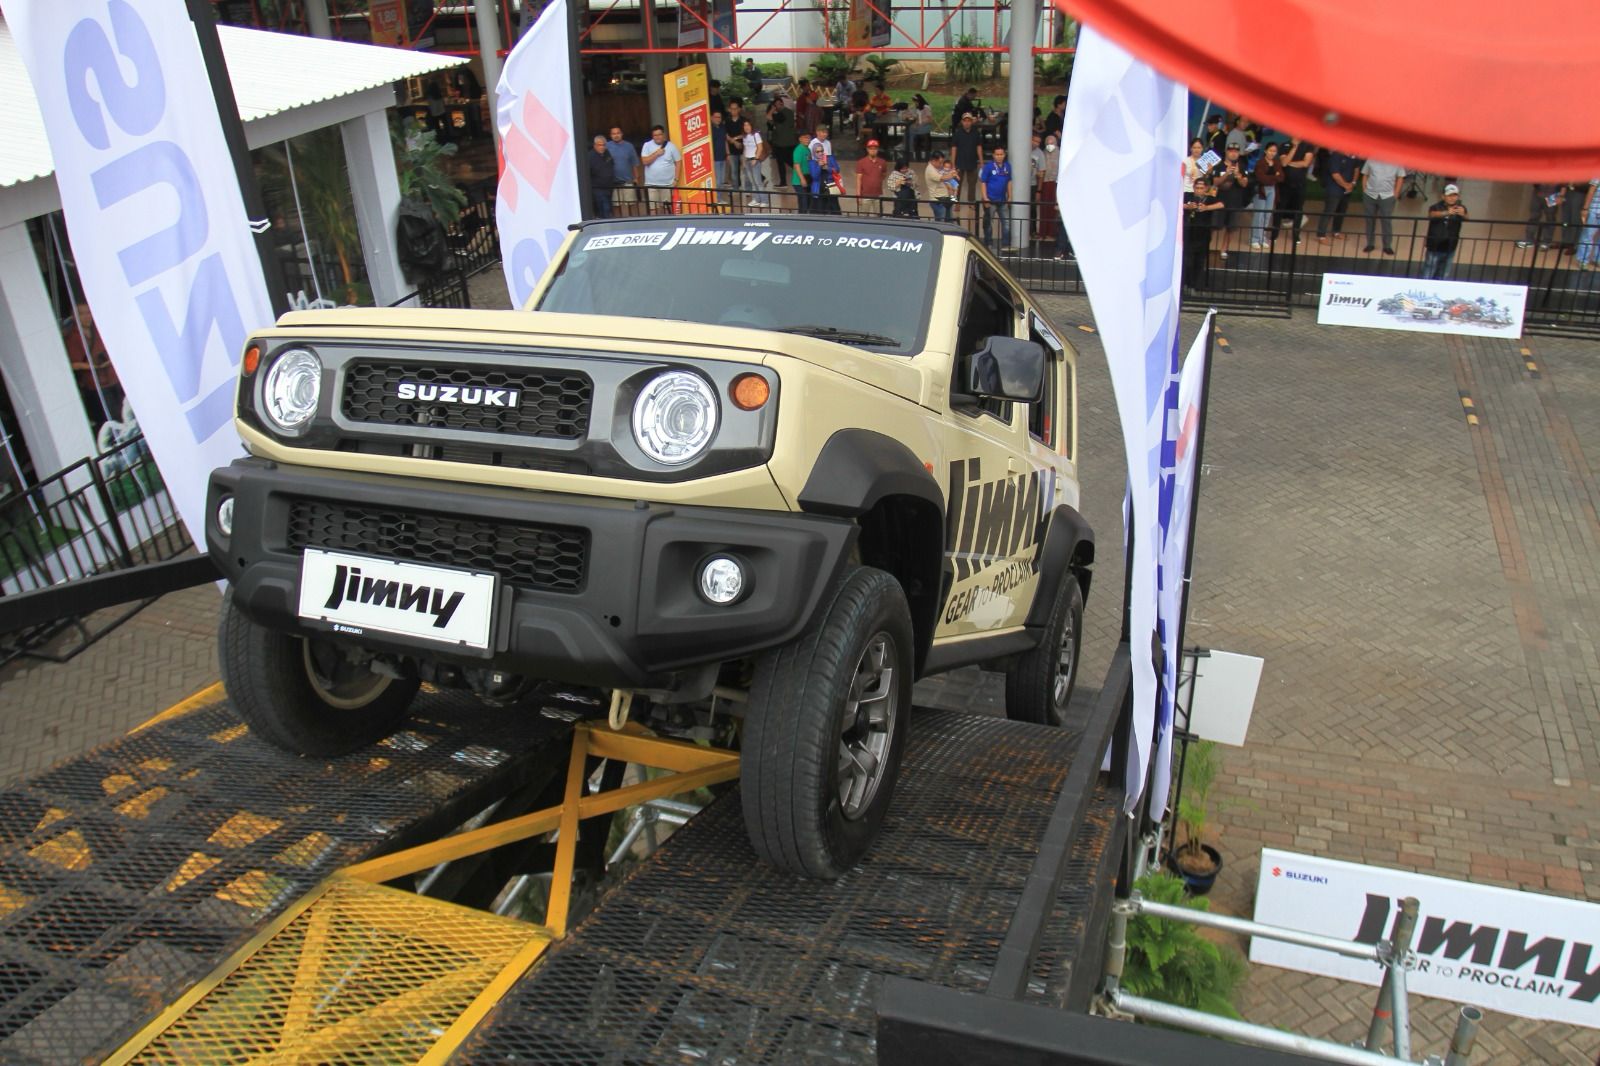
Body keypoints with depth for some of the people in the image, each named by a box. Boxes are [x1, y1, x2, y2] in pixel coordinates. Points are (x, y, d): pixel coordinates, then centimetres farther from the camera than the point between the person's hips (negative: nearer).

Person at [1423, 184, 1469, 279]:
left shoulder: (1460, 208, -6)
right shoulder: (1437, 207, -11)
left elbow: (1466, 219, -25)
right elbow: (1432, 214, -34)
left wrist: (1463, 214, -49)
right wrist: (1447, 212, -54)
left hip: (1450, 247, 3)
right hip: (1435, 246, -3)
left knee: (1442, 277, 15)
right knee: (1427, 276, 3)